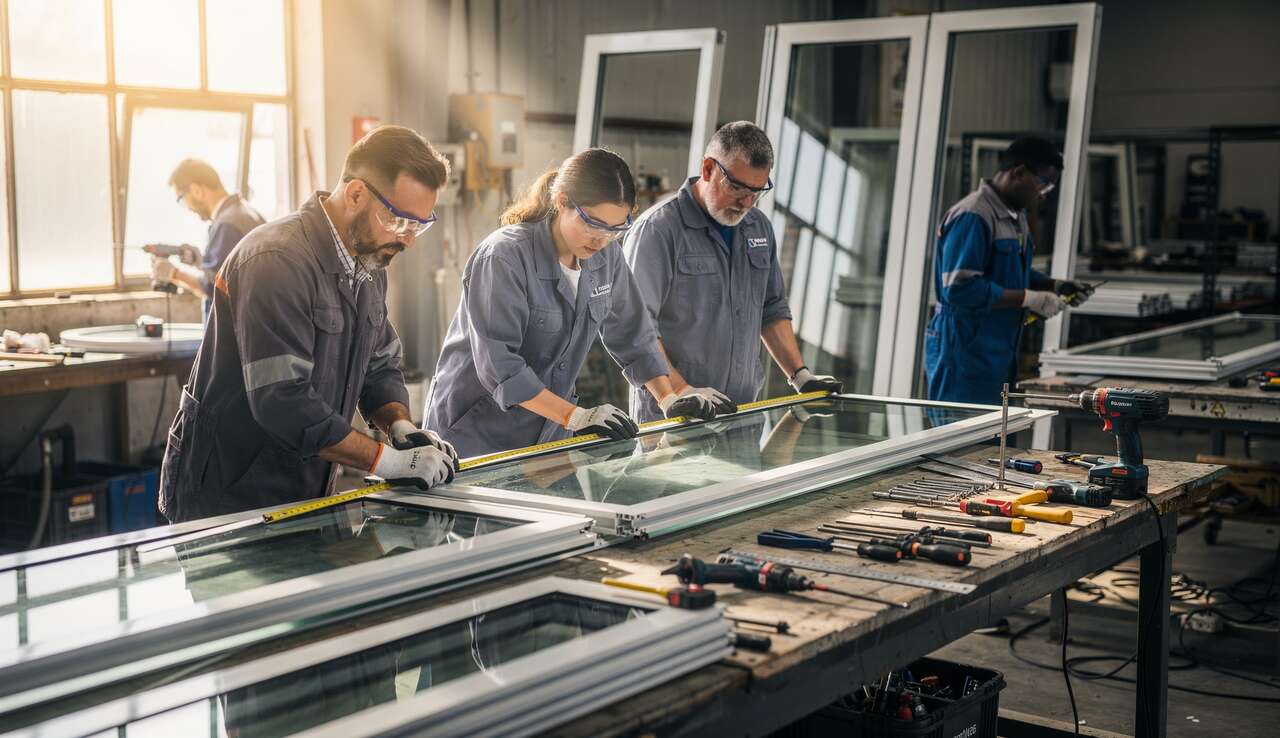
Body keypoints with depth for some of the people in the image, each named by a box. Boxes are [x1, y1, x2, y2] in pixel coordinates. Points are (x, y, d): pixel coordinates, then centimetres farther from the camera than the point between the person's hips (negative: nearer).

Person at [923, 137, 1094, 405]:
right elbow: (959, 288, -24)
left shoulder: (1017, 216, 14)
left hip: (998, 358, 10)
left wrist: (1054, 286, 6)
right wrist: (1029, 299, -20)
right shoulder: (971, 217, -18)